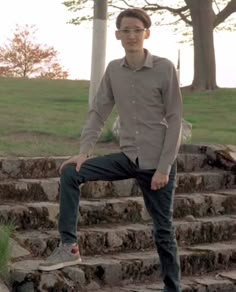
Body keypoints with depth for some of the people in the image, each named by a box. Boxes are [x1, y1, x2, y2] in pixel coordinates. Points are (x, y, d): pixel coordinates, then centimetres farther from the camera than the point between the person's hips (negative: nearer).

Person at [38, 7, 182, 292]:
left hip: (157, 162, -4)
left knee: (163, 230, 4)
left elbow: (174, 120, -10)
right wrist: (84, 151, -8)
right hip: (128, 157, 4)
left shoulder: (165, 68, -10)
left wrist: (164, 167, -15)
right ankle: (69, 245, -7)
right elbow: (98, 112, 5)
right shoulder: (113, 69, 2)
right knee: (70, 172, -12)